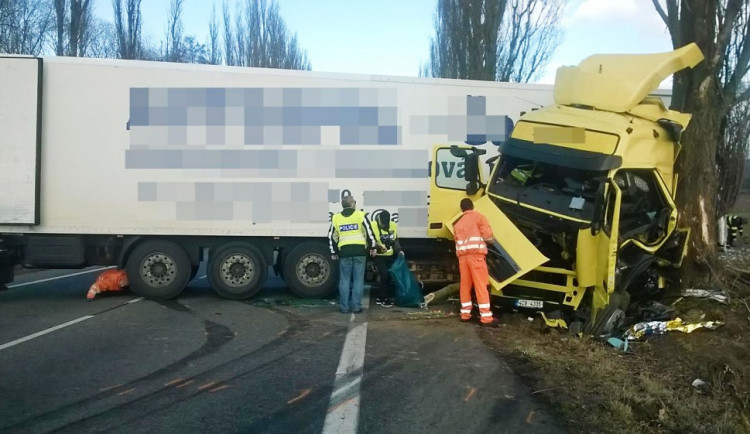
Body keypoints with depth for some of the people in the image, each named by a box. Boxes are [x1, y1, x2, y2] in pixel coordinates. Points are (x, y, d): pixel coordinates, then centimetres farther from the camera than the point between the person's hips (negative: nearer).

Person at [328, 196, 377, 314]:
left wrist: (333, 253, 19)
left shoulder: (336, 218, 9)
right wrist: (373, 247, 8)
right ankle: (356, 306, 4)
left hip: (344, 252, 2)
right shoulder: (360, 215, 0)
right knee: (358, 280, 4)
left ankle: (344, 307, 7)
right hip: (359, 251, -2)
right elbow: (369, 232, -2)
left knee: (344, 280, 8)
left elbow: (332, 237, 11)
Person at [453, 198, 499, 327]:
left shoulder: (458, 223, 21)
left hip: (462, 256, 5)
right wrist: (491, 240, 16)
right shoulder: (478, 216, 4)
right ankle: (486, 317, -9)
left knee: (465, 285, 12)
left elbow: (457, 240, 13)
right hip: (476, 254, -5)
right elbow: (488, 236, -4)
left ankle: (465, 314, 16)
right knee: (481, 285, -7)